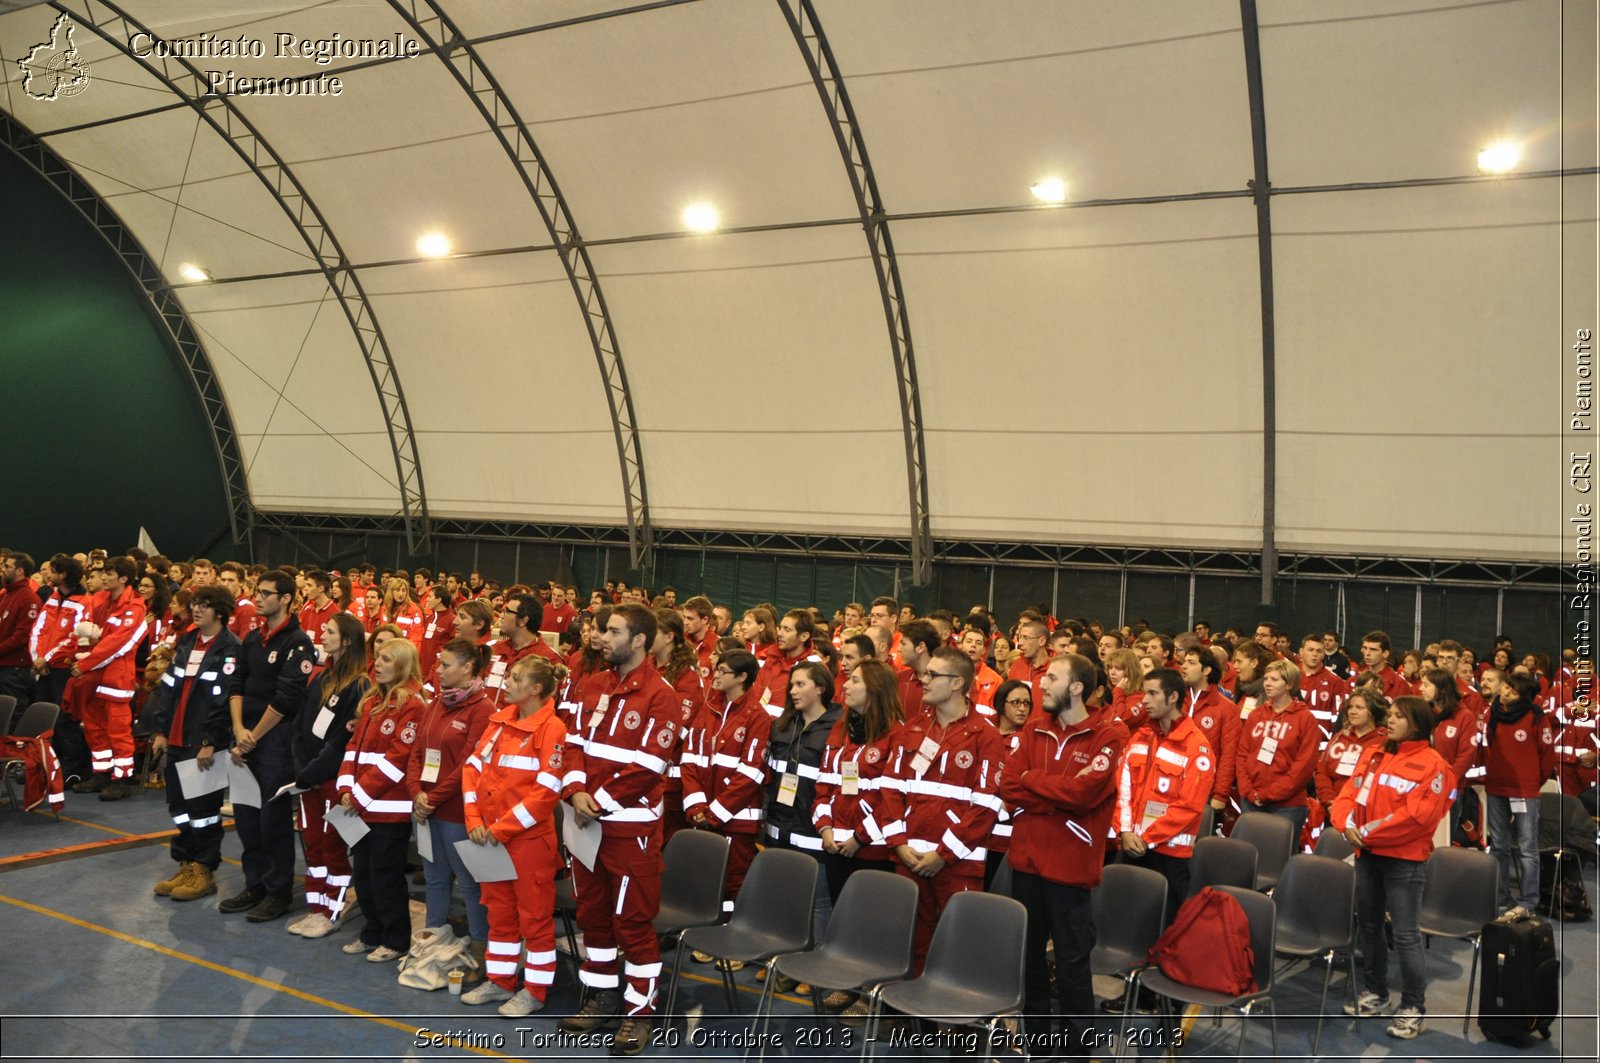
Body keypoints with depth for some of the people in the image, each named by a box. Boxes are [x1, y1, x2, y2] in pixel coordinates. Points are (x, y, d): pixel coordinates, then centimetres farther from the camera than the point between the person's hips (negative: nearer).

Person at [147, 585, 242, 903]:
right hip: (177, 740, 7)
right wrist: (161, 730, 8)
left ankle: (204, 872, 12)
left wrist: (211, 742, -18)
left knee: (204, 807, 0)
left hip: (206, 743, -7)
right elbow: (168, 688, 14)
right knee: (179, 804, 13)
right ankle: (186, 866, 25)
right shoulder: (186, 643, 13)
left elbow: (225, 699, -16)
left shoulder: (231, 649, -11)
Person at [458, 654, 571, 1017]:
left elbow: (547, 791, -19)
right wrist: (475, 820, -3)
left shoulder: (551, 728, -14)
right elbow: (474, 767, 8)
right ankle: (500, 981, 32)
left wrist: (502, 828, -16)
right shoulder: (500, 721, 7)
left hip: (530, 837, -7)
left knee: (534, 915, 6)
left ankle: (535, 991, 18)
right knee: (499, 912, 18)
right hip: (492, 835, 7)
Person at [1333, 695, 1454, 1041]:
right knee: (1367, 926, 16)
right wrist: (1347, 824, -12)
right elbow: (1349, 793, 8)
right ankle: (1374, 993, 31)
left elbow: (1417, 815, -18)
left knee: (1405, 935, -4)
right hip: (1367, 855, 7)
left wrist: (1370, 832, -16)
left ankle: (1413, 1007, 8)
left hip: (1404, 860, -7)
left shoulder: (1432, 764, -9)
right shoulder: (1372, 756, 11)